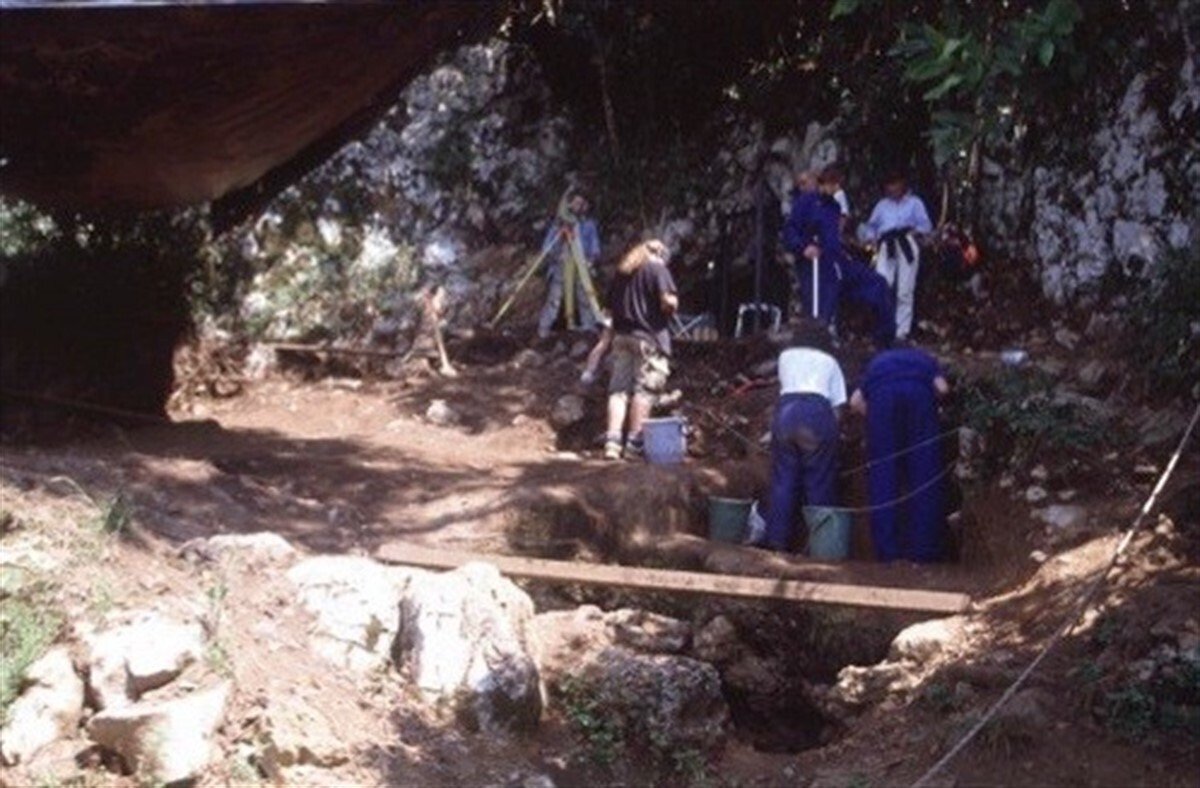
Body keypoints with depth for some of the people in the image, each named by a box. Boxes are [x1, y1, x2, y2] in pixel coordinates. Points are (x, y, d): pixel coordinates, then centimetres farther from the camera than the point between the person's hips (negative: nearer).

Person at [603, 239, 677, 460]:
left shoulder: (621, 272, 17)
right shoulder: (657, 268, -3)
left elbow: (610, 306, 21)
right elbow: (669, 301, -14)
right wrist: (670, 307, 6)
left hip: (621, 336, 6)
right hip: (648, 337, -6)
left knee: (619, 389, 5)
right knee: (644, 389, -2)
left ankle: (612, 441, -4)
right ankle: (634, 442, -5)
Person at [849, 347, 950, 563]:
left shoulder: (877, 362, 39)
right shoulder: (926, 361, 38)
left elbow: (856, 401, 20)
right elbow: (942, 387, 13)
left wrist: (878, 422, 27)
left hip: (882, 391, 1)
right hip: (919, 390, 0)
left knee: (882, 473, 5)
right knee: (923, 471, 6)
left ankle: (888, 552, 2)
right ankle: (922, 551, 4)